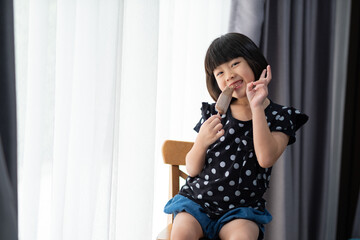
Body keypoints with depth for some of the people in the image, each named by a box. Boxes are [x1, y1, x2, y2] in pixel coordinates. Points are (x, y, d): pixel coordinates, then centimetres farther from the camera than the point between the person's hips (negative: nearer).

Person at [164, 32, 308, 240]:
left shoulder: (279, 116, 0)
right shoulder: (214, 114, 5)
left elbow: (266, 158, -19)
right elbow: (192, 169, 4)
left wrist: (257, 108, -20)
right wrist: (202, 141, -17)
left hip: (241, 209, -2)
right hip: (196, 200, 2)